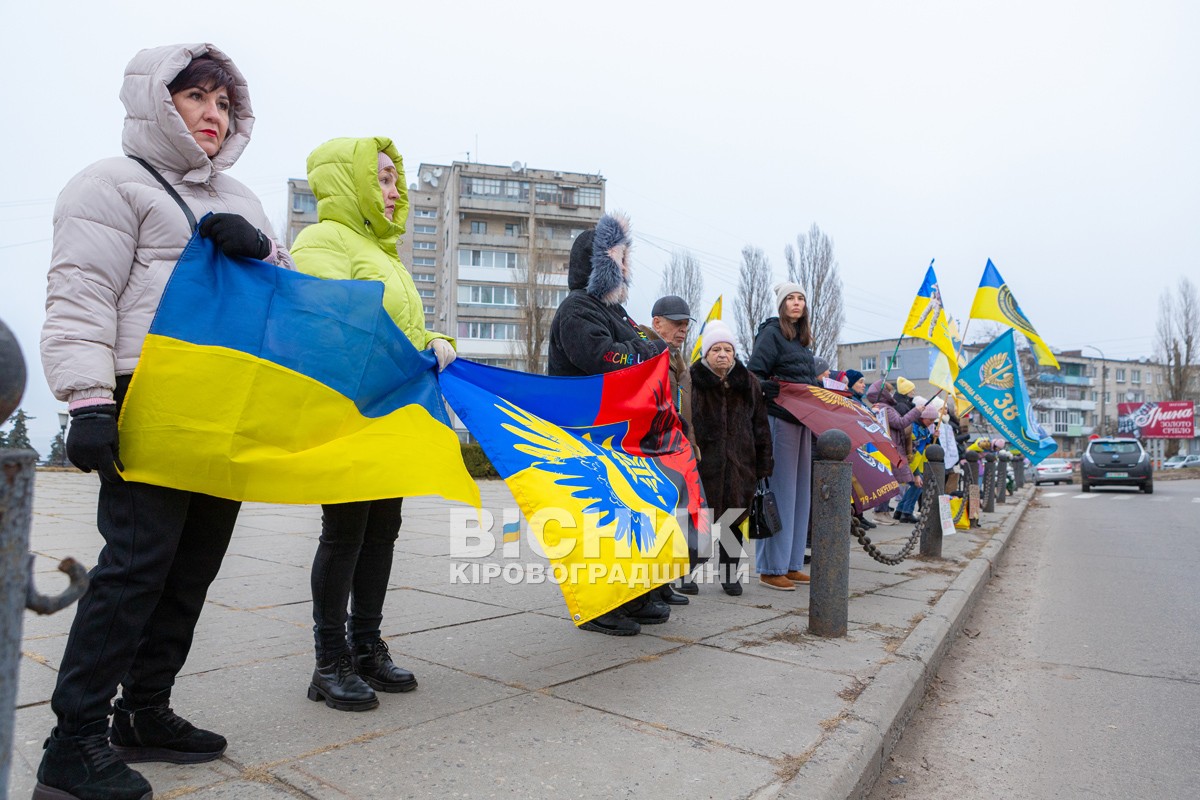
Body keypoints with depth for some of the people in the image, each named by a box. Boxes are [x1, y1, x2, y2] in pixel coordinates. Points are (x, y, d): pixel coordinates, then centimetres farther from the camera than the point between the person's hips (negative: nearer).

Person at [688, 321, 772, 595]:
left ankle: (729, 573, 23)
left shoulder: (747, 382, 10)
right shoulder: (693, 380, -3)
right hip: (704, 461, -3)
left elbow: (760, 424, 13)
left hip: (740, 463, 4)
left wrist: (764, 464, 9)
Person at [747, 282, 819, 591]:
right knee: (779, 491, -7)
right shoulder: (771, 333, -5)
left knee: (800, 492, 9)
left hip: (803, 420, 9)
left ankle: (791, 563, 18)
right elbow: (753, 375, -13)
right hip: (779, 419, -8)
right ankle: (771, 569, 0)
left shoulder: (803, 339, 19)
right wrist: (775, 390, -27)